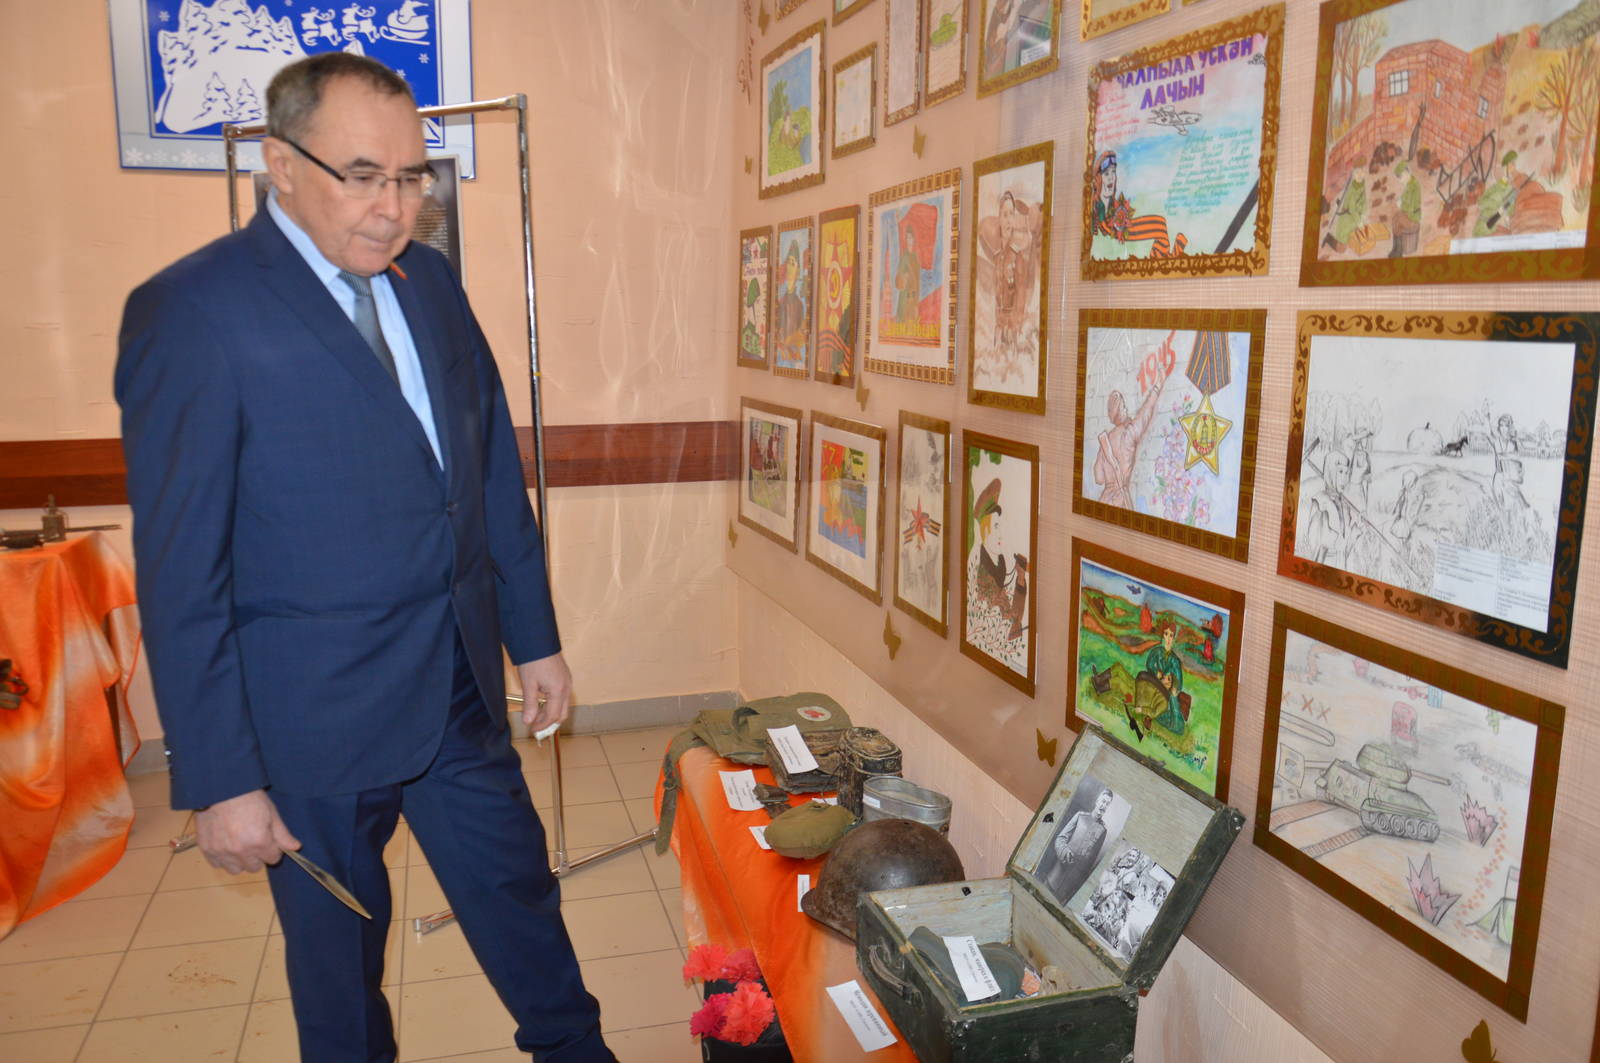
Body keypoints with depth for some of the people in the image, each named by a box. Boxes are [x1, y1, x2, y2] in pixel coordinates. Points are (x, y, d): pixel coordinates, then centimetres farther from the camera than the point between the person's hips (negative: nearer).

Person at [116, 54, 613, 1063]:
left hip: (464, 691, 6)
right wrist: (220, 779, -13)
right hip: (317, 717, -5)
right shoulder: (190, 310, -14)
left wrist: (536, 637, 11)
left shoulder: (433, 282, 5)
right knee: (340, 956, 17)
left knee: (522, 897, 21)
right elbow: (181, 574, -14)